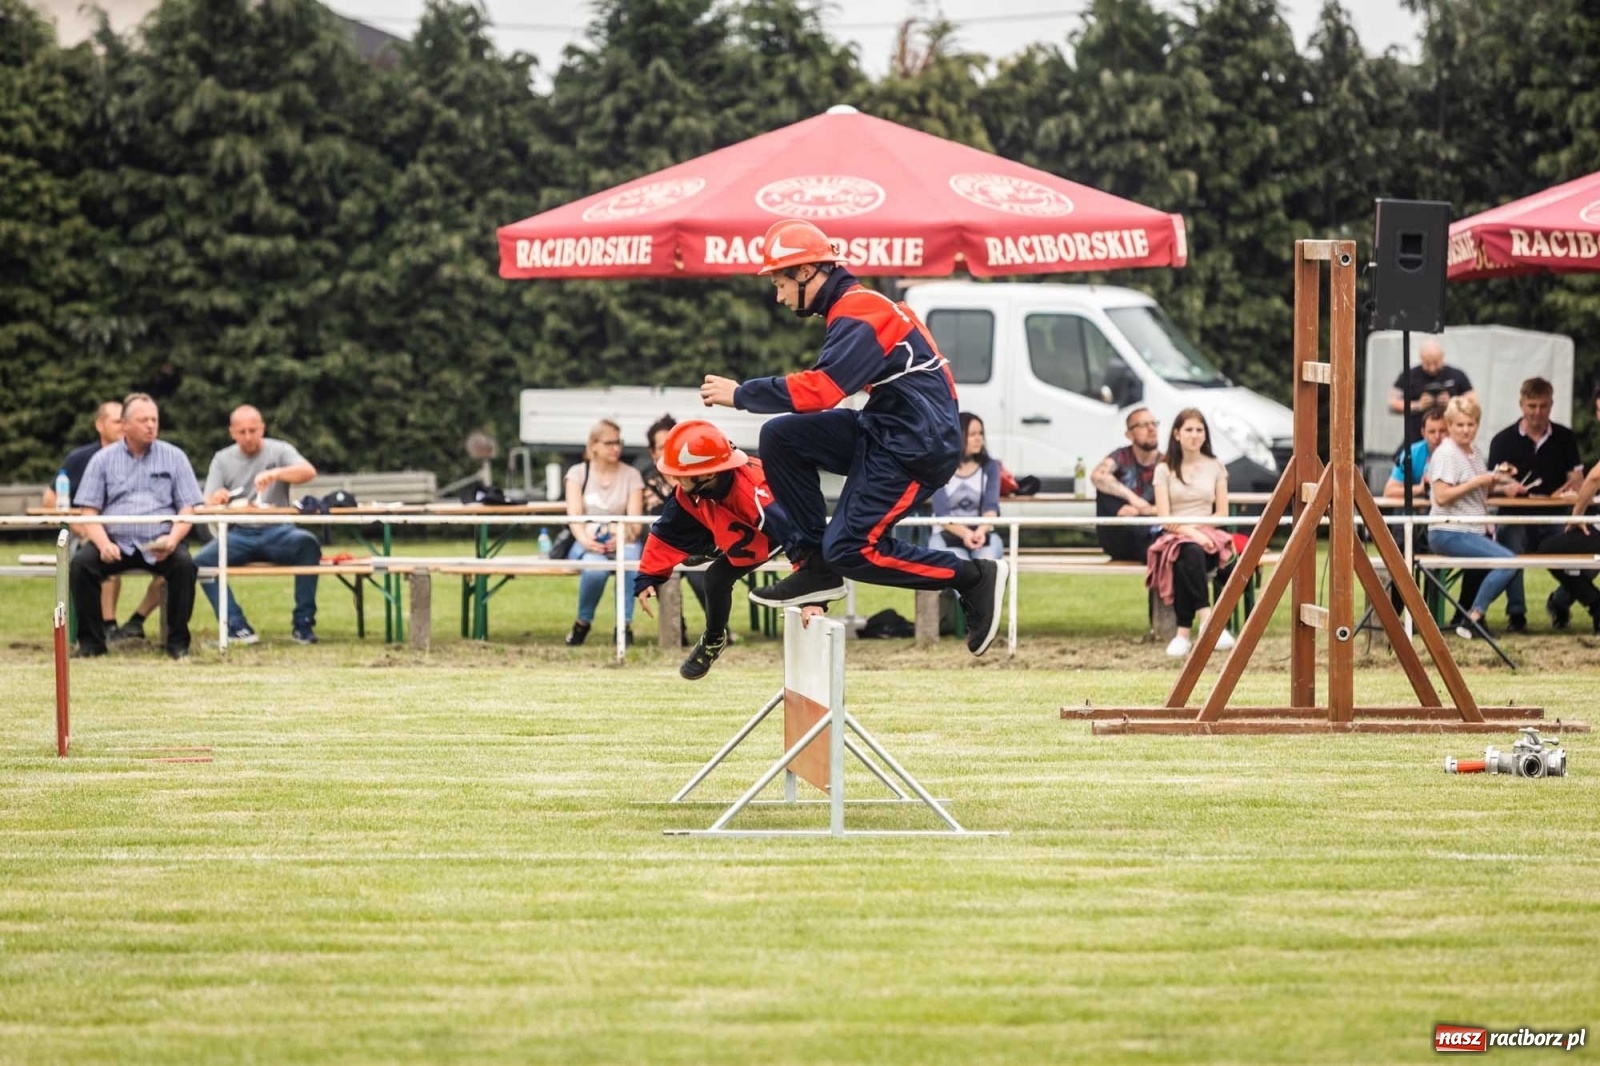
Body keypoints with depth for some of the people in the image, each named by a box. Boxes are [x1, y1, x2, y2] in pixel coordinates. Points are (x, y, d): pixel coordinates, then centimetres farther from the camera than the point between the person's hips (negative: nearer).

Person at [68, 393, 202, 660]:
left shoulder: (174, 457, 10)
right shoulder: (103, 459, 10)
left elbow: (187, 508, 5)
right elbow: (89, 511, 3)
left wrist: (173, 539, -16)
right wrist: (103, 544, -16)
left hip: (159, 542, 0)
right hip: (116, 540, 0)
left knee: (184, 564, -30)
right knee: (81, 563, -27)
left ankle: (178, 642, -16)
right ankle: (91, 641, -15)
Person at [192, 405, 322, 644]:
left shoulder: (278, 450, 4)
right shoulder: (222, 460, 10)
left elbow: (309, 472, -14)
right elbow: (207, 506, 2)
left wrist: (276, 473, -34)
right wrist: (215, 500, -24)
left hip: (277, 532, -2)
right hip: (238, 535, 2)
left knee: (307, 542, -33)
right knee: (200, 561, -26)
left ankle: (303, 624, -24)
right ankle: (237, 627, -24)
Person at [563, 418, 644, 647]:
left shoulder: (631, 475, 9)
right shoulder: (578, 473, 8)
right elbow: (574, 515, -7)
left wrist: (620, 537, -26)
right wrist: (584, 539, -29)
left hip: (621, 541, 1)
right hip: (587, 543, -1)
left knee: (629, 556, -38)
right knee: (595, 566, -38)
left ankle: (625, 625, -31)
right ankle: (583, 622, -15)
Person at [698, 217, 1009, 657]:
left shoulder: (859, 315, -17)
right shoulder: (851, 307, 16)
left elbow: (820, 390, -27)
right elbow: (821, 386, 14)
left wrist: (741, 394, -18)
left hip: (919, 447, -10)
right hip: (882, 432, 10)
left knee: (850, 549, -12)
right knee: (781, 438, 1)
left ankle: (975, 578, -2)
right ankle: (816, 565, 5)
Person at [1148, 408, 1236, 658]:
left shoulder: (1215, 467, 13)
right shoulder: (1165, 470, 9)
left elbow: (1222, 513, 8)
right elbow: (1165, 517, -1)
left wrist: (1195, 527, -9)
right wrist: (1190, 532, -19)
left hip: (1207, 534, 1)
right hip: (1174, 536, -1)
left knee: (1184, 567, -37)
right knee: (1191, 553, -40)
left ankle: (1183, 632, -42)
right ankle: (1207, 618, -50)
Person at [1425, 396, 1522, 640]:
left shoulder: (1475, 453, 16)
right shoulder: (1446, 453, -10)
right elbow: (1442, 496, -20)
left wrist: (1494, 480, 5)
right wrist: (1478, 482, -19)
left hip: (1473, 530, 9)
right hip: (1449, 533, -9)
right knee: (1508, 561, -21)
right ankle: (1473, 619, -18)